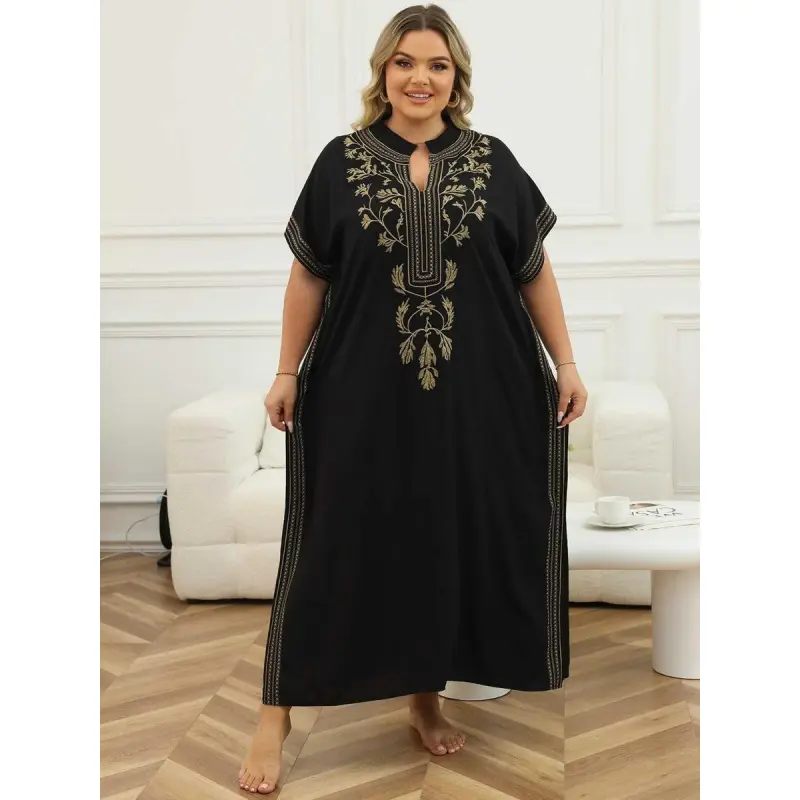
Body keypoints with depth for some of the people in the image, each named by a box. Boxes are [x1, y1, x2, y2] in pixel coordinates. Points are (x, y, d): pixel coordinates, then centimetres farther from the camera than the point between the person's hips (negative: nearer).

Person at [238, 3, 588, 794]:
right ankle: (276, 715, 12)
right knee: (336, 547, 2)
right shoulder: (341, 162, 1)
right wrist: (287, 372, 3)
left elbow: (534, 270, 7)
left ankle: (426, 694, 29)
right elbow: (308, 275, 4)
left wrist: (565, 363, 4)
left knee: (448, 542, 9)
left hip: (474, 394, 2)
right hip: (362, 393, -1)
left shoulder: (492, 163, 3)